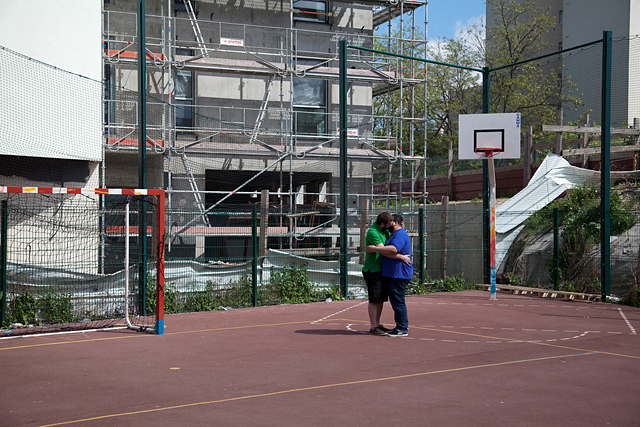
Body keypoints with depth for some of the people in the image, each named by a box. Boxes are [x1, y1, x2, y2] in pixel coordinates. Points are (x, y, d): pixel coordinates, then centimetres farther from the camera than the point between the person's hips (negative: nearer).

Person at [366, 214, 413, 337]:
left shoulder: (400, 234, -14)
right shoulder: (396, 234, 23)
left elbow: (393, 249, -29)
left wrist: (375, 249, -24)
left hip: (399, 274, -11)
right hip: (393, 274, 11)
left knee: (398, 301, -8)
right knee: (396, 301, 15)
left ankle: (402, 329, -4)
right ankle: (402, 326, 22)